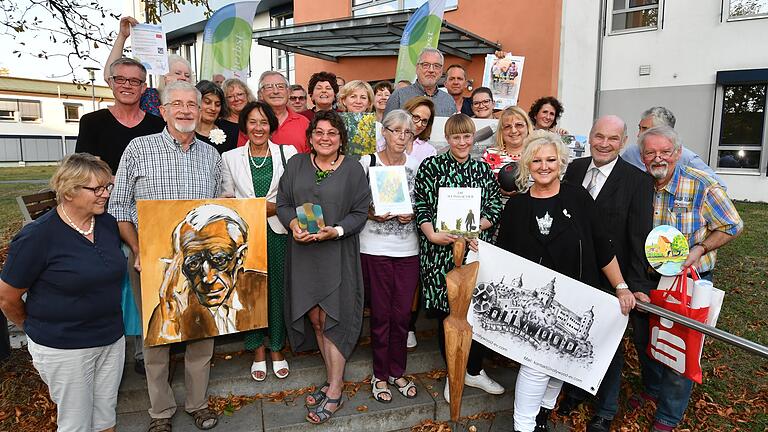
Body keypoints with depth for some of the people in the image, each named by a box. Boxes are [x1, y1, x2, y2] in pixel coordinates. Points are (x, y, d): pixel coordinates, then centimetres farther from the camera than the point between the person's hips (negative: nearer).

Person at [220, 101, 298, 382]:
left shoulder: (288, 153, 3)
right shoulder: (230, 158, 6)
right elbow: (227, 199, 8)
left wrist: (274, 208, -12)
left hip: (278, 232, 0)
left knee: (279, 289, 6)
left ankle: (277, 349, 25)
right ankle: (258, 352, 24)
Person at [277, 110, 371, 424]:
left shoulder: (352, 169, 0)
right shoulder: (296, 164, 9)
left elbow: (360, 212, -3)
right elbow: (282, 203, 8)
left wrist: (336, 231, -19)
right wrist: (293, 224, -12)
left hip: (337, 253, -3)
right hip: (303, 252, 4)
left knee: (331, 319, -1)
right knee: (314, 318, 10)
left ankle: (334, 392, 14)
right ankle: (333, 379, 29)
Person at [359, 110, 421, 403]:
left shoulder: (416, 165, 5)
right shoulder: (367, 162, -3)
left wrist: (411, 214, -8)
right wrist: (372, 214, -16)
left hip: (408, 249, 3)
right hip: (375, 248, -2)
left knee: (402, 314, 9)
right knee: (381, 313, 7)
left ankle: (397, 372, 28)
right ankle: (380, 374, 25)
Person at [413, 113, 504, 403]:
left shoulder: (483, 170, 11)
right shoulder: (430, 166, 1)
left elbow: (495, 208, 7)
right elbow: (421, 207, -3)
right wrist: (432, 235, -18)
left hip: (477, 250, 3)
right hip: (441, 251, -3)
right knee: (446, 312, 5)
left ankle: (475, 371, 28)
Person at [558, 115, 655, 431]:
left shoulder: (638, 180, -12)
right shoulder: (574, 169, 0)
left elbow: (640, 237, -15)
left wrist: (638, 285, -19)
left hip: (609, 279, -3)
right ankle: (575, 390, 45)